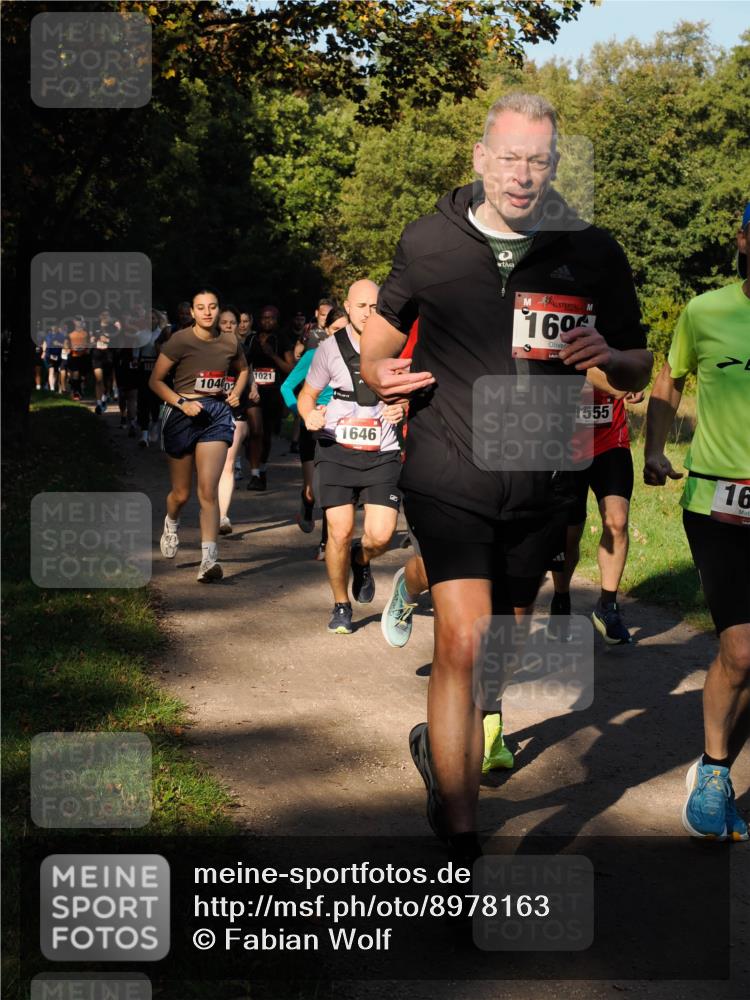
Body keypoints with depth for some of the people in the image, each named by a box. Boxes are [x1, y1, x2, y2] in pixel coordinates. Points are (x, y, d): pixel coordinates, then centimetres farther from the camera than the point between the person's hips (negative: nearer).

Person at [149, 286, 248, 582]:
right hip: (183, 414, -1)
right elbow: (155, 380, -6)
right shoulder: (180, 340, -10)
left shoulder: (230, 342, 1)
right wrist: (183, 404, -18)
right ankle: (171, 523, 47)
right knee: (181, 493, 11)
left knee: (208, 491, -12)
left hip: (216, 414, 1)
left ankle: (209, 559, -15)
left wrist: (236, 392, 5)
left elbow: (243, 369, 23)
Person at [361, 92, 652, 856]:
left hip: (538, 484, 3)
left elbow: (640, 370, 8)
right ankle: (460, 837, -7)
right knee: (463, 641, -15)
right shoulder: (428, 242, 0)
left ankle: (440, 744, 46)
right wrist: (380, 374, -10)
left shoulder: (590, 252, 1)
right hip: (448, 477, -3)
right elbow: (381, 336, 13)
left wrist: (608, 356, -15)